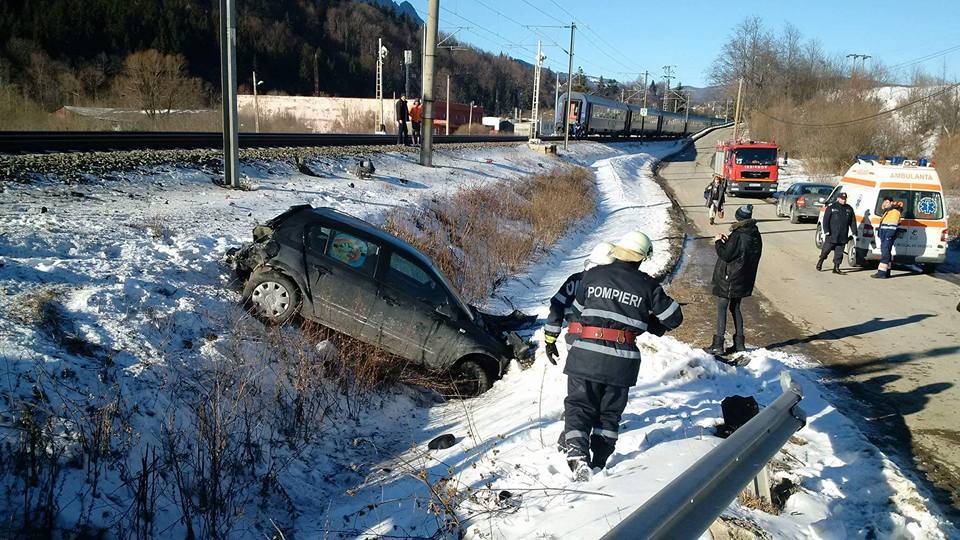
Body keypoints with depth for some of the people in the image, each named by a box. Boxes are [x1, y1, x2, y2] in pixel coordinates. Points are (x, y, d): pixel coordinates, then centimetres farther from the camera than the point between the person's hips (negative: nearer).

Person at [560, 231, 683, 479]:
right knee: (610, 411, 16)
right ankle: (599, 461, 18)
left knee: (579, 406, 10)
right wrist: (650, 322, 27)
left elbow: (578, 307, 17)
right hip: (621, 360, 0)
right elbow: (674, 318, 8)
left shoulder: (592, 275, 2)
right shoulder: (647, 285, 0)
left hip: (585, 355, 0)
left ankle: (576, 451, -11)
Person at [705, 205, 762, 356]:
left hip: (729, 280, -8)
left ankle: (718, 345, -2)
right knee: (735, 308, 18)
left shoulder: (737, 235, -21)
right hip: (744, 280, 8)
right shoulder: (756, 235, 5)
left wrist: (718, 242, -5)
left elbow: (726, 255, -20)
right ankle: (739, 343, 20)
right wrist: (727, 242, 11)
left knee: (721, 309, -1)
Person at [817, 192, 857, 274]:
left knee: (839, 253, 3)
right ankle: (820, 262, 26)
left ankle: (836, 268, 8)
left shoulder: (849, 209, 12)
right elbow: (825, 220, -5)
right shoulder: (831, 208, -1)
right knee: (826, 250, 3)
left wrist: (854, 233, 6)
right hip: (831, 235, -3)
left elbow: (853, 222, 13)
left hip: (843, 236, 4)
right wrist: (826, 231, -16)